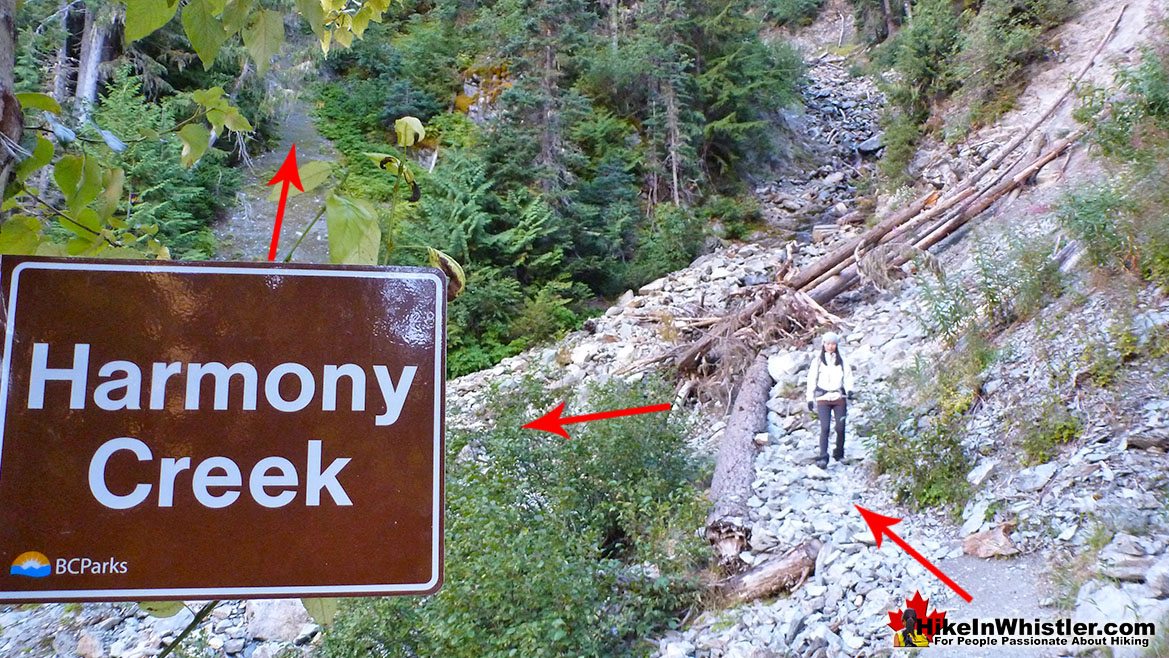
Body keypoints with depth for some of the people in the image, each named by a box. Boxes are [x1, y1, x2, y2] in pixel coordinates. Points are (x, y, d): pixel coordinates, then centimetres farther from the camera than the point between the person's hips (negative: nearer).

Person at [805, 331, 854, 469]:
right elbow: (811, 380, 9)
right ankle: (823, 458, -16)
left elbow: (848, 376, 8)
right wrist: (810, 398, 5)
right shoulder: (817, 361, 8)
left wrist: (849, 390, -12)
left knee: (840, 428, -1)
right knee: (825, 427, -14)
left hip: (839, 397, 2)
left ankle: (839, 454, 19)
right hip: (823, 398, -2)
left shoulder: (842, 361, 12)